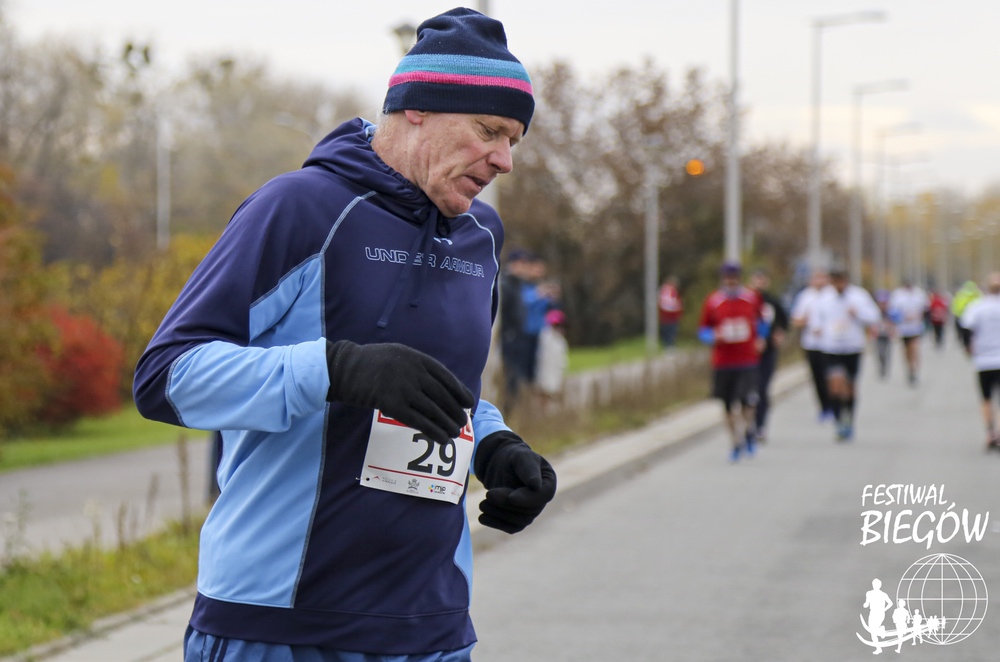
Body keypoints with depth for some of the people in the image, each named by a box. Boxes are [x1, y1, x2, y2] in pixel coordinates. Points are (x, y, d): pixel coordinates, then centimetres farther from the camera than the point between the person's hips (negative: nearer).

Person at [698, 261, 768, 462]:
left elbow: (761, 319, 22)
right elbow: (703, 330, 8)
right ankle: (736, 443, 23)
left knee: (746, 403, -14)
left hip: (748, 360, -1)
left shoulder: (753, 298, 3)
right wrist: (714, 336, -12)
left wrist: (760, 338, 8)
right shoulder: (712, 302, 0)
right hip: (722, 361, 1)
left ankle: (749, 430, 16)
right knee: (729, 407, 7)